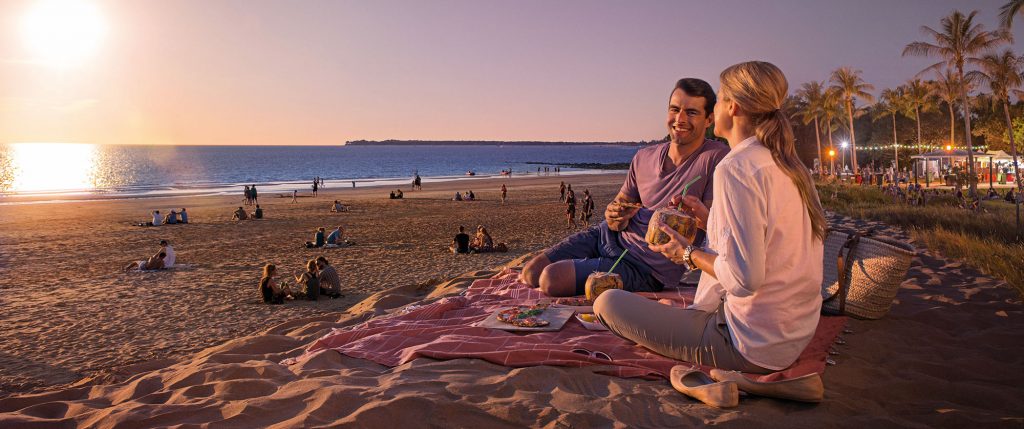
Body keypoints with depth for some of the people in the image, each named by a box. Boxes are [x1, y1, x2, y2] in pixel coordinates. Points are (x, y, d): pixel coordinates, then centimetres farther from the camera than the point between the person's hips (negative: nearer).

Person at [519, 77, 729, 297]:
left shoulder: (717, 157, -14)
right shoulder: (644, 157, 5)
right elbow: (617, 205, 11)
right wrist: (615, 217, -11)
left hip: (643, 268, -6)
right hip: (608, 236, 6)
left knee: (551, 280, -21)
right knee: (530, 273, -3)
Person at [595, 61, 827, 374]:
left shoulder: (736, 167, -21)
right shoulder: (789, 165, 7)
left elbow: (744, 278, -27)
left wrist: (690, 253, -10)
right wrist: (712, 222, 13)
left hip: (754, 349, -10)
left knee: (608, 303, -5)